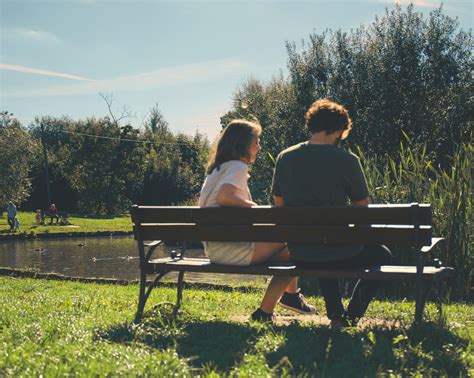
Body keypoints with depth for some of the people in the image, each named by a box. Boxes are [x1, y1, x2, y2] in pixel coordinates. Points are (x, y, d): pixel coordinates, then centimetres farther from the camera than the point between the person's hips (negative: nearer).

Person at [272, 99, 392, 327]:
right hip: (337, 255, -4)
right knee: (382, 255, 27)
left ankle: (335, 314, 34)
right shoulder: (346, 160, -13)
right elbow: (362, 208, -5)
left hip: (298, 255, 5)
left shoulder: (285, 158, 0)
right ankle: (350, 317, 19)